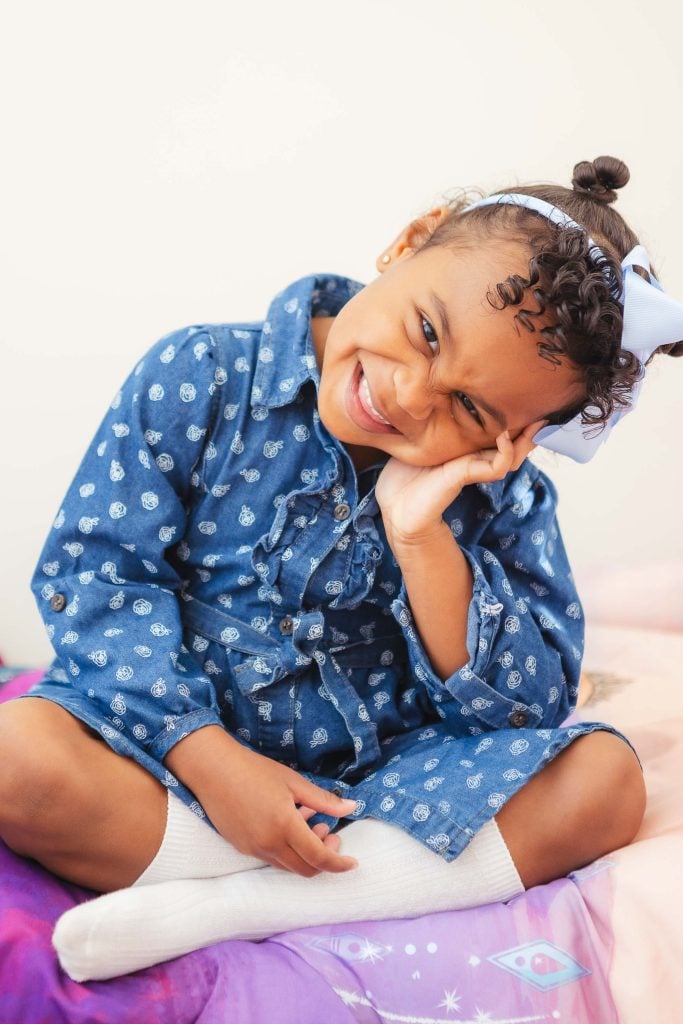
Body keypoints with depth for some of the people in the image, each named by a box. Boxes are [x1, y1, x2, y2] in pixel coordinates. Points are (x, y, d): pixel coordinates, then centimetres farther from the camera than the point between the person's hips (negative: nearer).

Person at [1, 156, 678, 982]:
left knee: (605, 775, -18)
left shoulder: (497, 494, -4)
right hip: (177, 753, -1)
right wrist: (211, 759, -22)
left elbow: (532, 706, -10)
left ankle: (217, 908, -23)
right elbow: (97, 569, -12)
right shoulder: (203, 378, -9)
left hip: (380, 775, 2)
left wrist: (420, 537, -22)